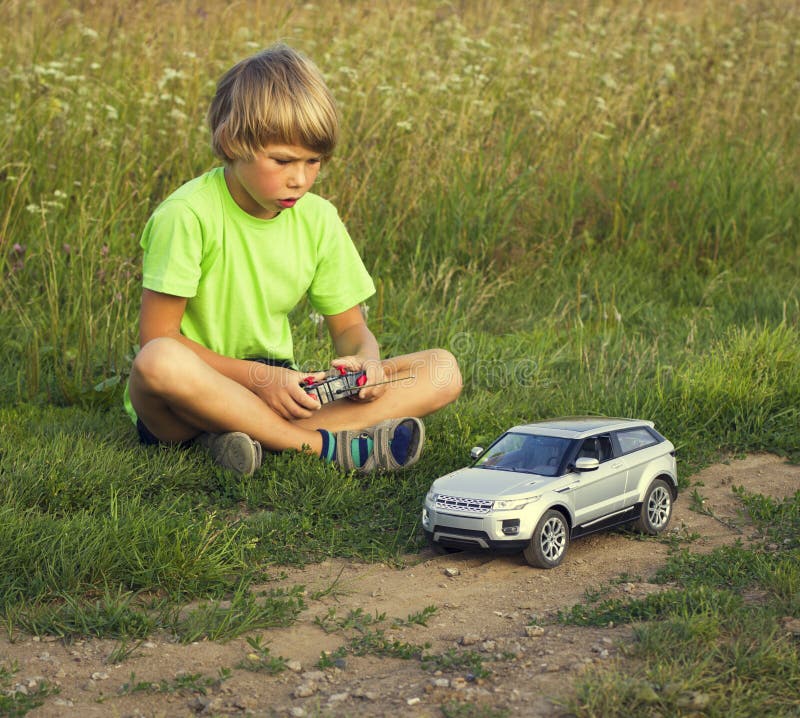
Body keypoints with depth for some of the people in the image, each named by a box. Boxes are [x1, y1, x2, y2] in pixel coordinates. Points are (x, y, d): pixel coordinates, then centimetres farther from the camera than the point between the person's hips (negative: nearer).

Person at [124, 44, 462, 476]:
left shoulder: (318, 219, 2)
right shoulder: (187, 215, -15)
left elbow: (349, 326, 9)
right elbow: (158, 338, -16)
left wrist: (367, 359, -15)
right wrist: (258, 378, -24)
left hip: (280, 391, 6)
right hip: (197, 393, -5)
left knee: (441, 370, -10)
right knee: (158, 362, -41)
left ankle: (248, 434, -28)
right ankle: (324, 446, -31)